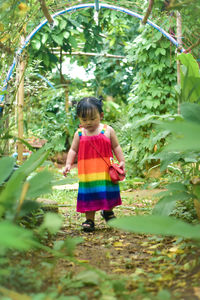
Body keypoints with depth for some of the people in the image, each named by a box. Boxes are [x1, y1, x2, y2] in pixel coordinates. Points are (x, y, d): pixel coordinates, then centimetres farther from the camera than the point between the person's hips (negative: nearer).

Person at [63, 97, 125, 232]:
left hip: (105, 171, 0)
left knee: (108, 194, 9)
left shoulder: (108, 131, -1)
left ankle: (108, 212, 37)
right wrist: (68, 164, -3)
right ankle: (89, 220, 11)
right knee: (89, 196, 0)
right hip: (87, 173, 0)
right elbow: (73, 150, 8)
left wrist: (122, 161, -2)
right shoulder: (79, 133, 3)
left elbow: (116, 147, 6)